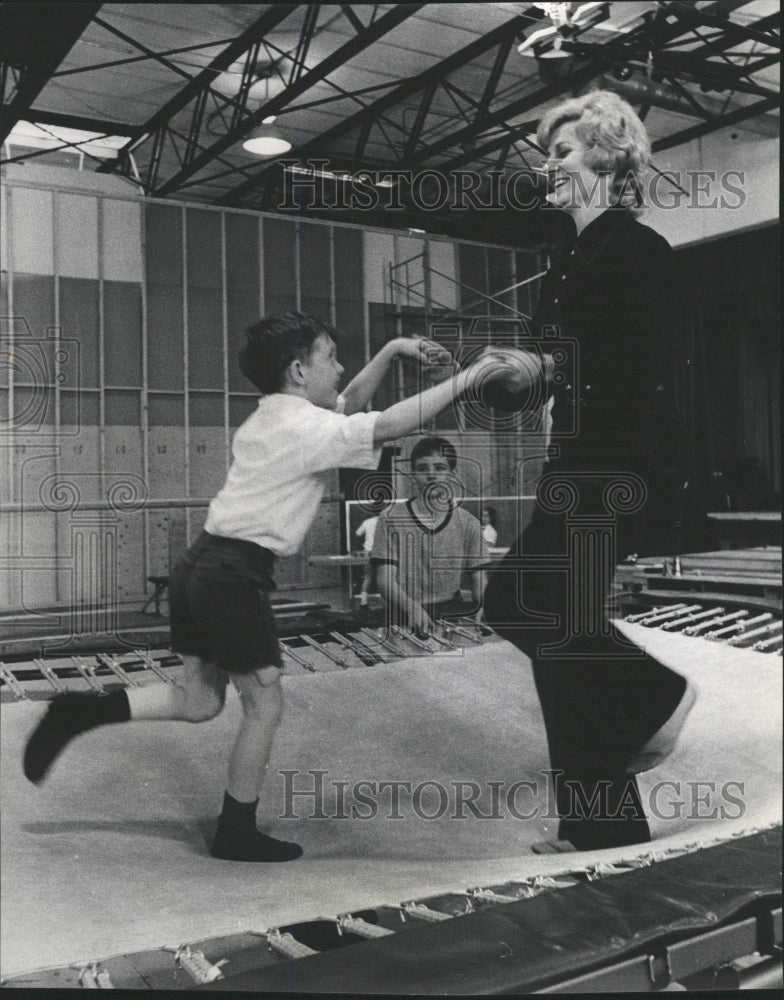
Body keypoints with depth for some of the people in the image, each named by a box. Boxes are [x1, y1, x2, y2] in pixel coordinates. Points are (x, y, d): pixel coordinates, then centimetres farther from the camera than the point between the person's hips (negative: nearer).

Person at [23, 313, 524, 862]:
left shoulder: (272, 416, 16)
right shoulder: (305, 428, -13)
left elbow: (350, 403, 26)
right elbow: (389, 425, -21)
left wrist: (392, 350, 18)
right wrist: (464, 379, -15)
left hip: (201, 568, 9)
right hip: (234, 577, -9)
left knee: (198, 700, 19)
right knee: (265, 705, 6)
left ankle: (80, 710, 15)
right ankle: (238, 834, 18)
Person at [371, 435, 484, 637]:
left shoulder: (468, 524, 7)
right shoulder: (391, 518, 2)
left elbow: (479, 581, 5)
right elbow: (385, 581, -4)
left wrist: (483, 611, -19)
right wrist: (413, 608, -24)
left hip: (453, 620, 3)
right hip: (405, 625, -3)